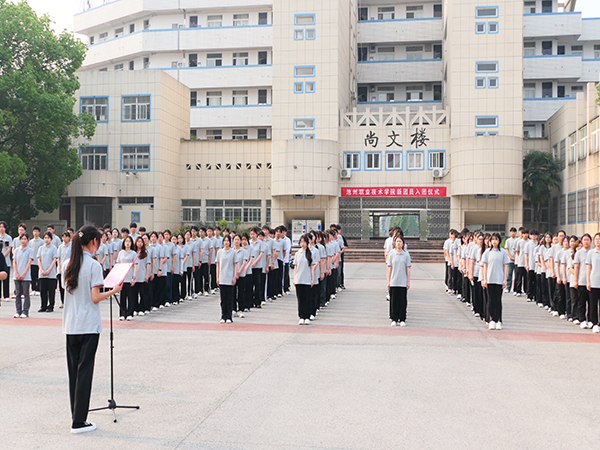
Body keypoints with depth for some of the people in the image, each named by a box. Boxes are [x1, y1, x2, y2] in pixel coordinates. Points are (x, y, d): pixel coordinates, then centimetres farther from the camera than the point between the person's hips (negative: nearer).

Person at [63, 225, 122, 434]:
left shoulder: (69, 264, 6)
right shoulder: (93, 265, -13)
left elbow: (67, 289, 13)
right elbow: (95, 298, -15)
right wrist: (113, 291, 0)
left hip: (70, 325, 6)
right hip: (89, 325, -6)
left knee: (74, 370, 12)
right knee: (85, 370, -1)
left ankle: (76, 416, 18)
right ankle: (79, 422, 2)